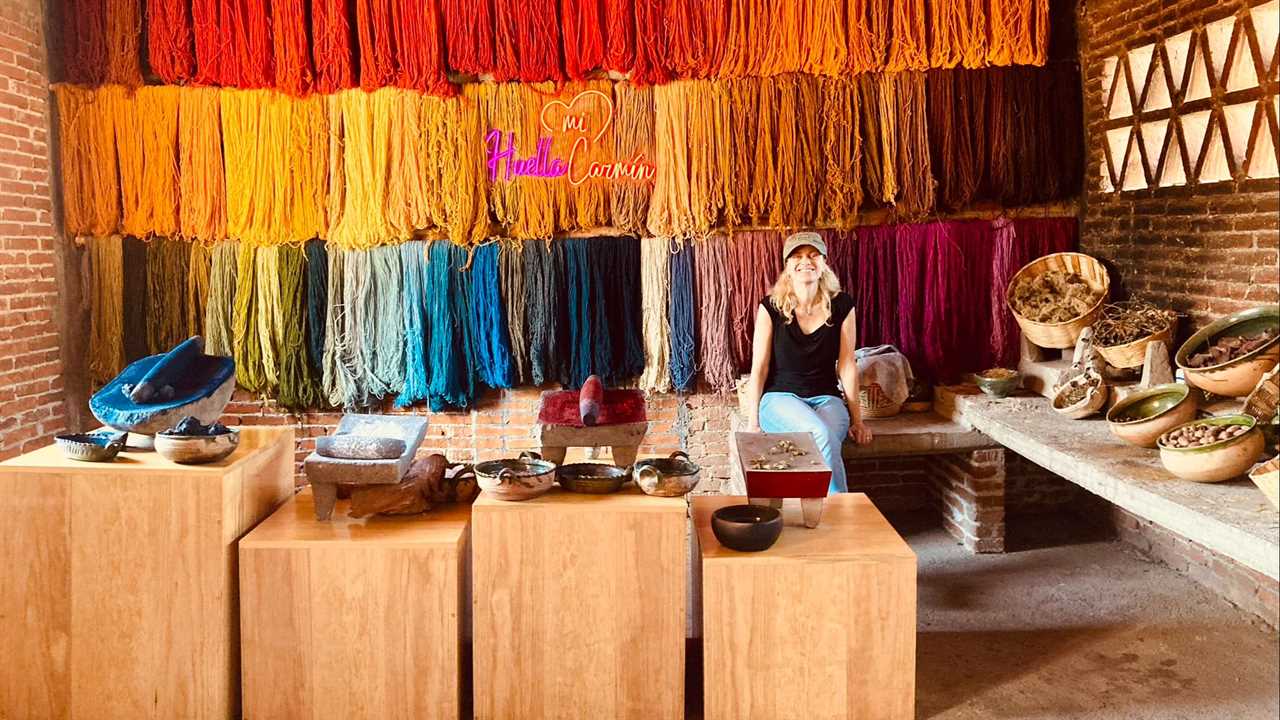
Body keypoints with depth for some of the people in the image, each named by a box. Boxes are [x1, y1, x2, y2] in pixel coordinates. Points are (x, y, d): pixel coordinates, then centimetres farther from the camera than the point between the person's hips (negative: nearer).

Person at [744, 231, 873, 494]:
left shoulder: (841, 305, 2)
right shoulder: (771, 307, -3)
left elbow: (847, 365, 3)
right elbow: (759, 368, -3)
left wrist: (857, 420, 4)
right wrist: (752, 422, -7)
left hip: (826, 398, 2)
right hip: (780, 397, -2)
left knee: (827, 440, -33)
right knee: (821, 435, -34)